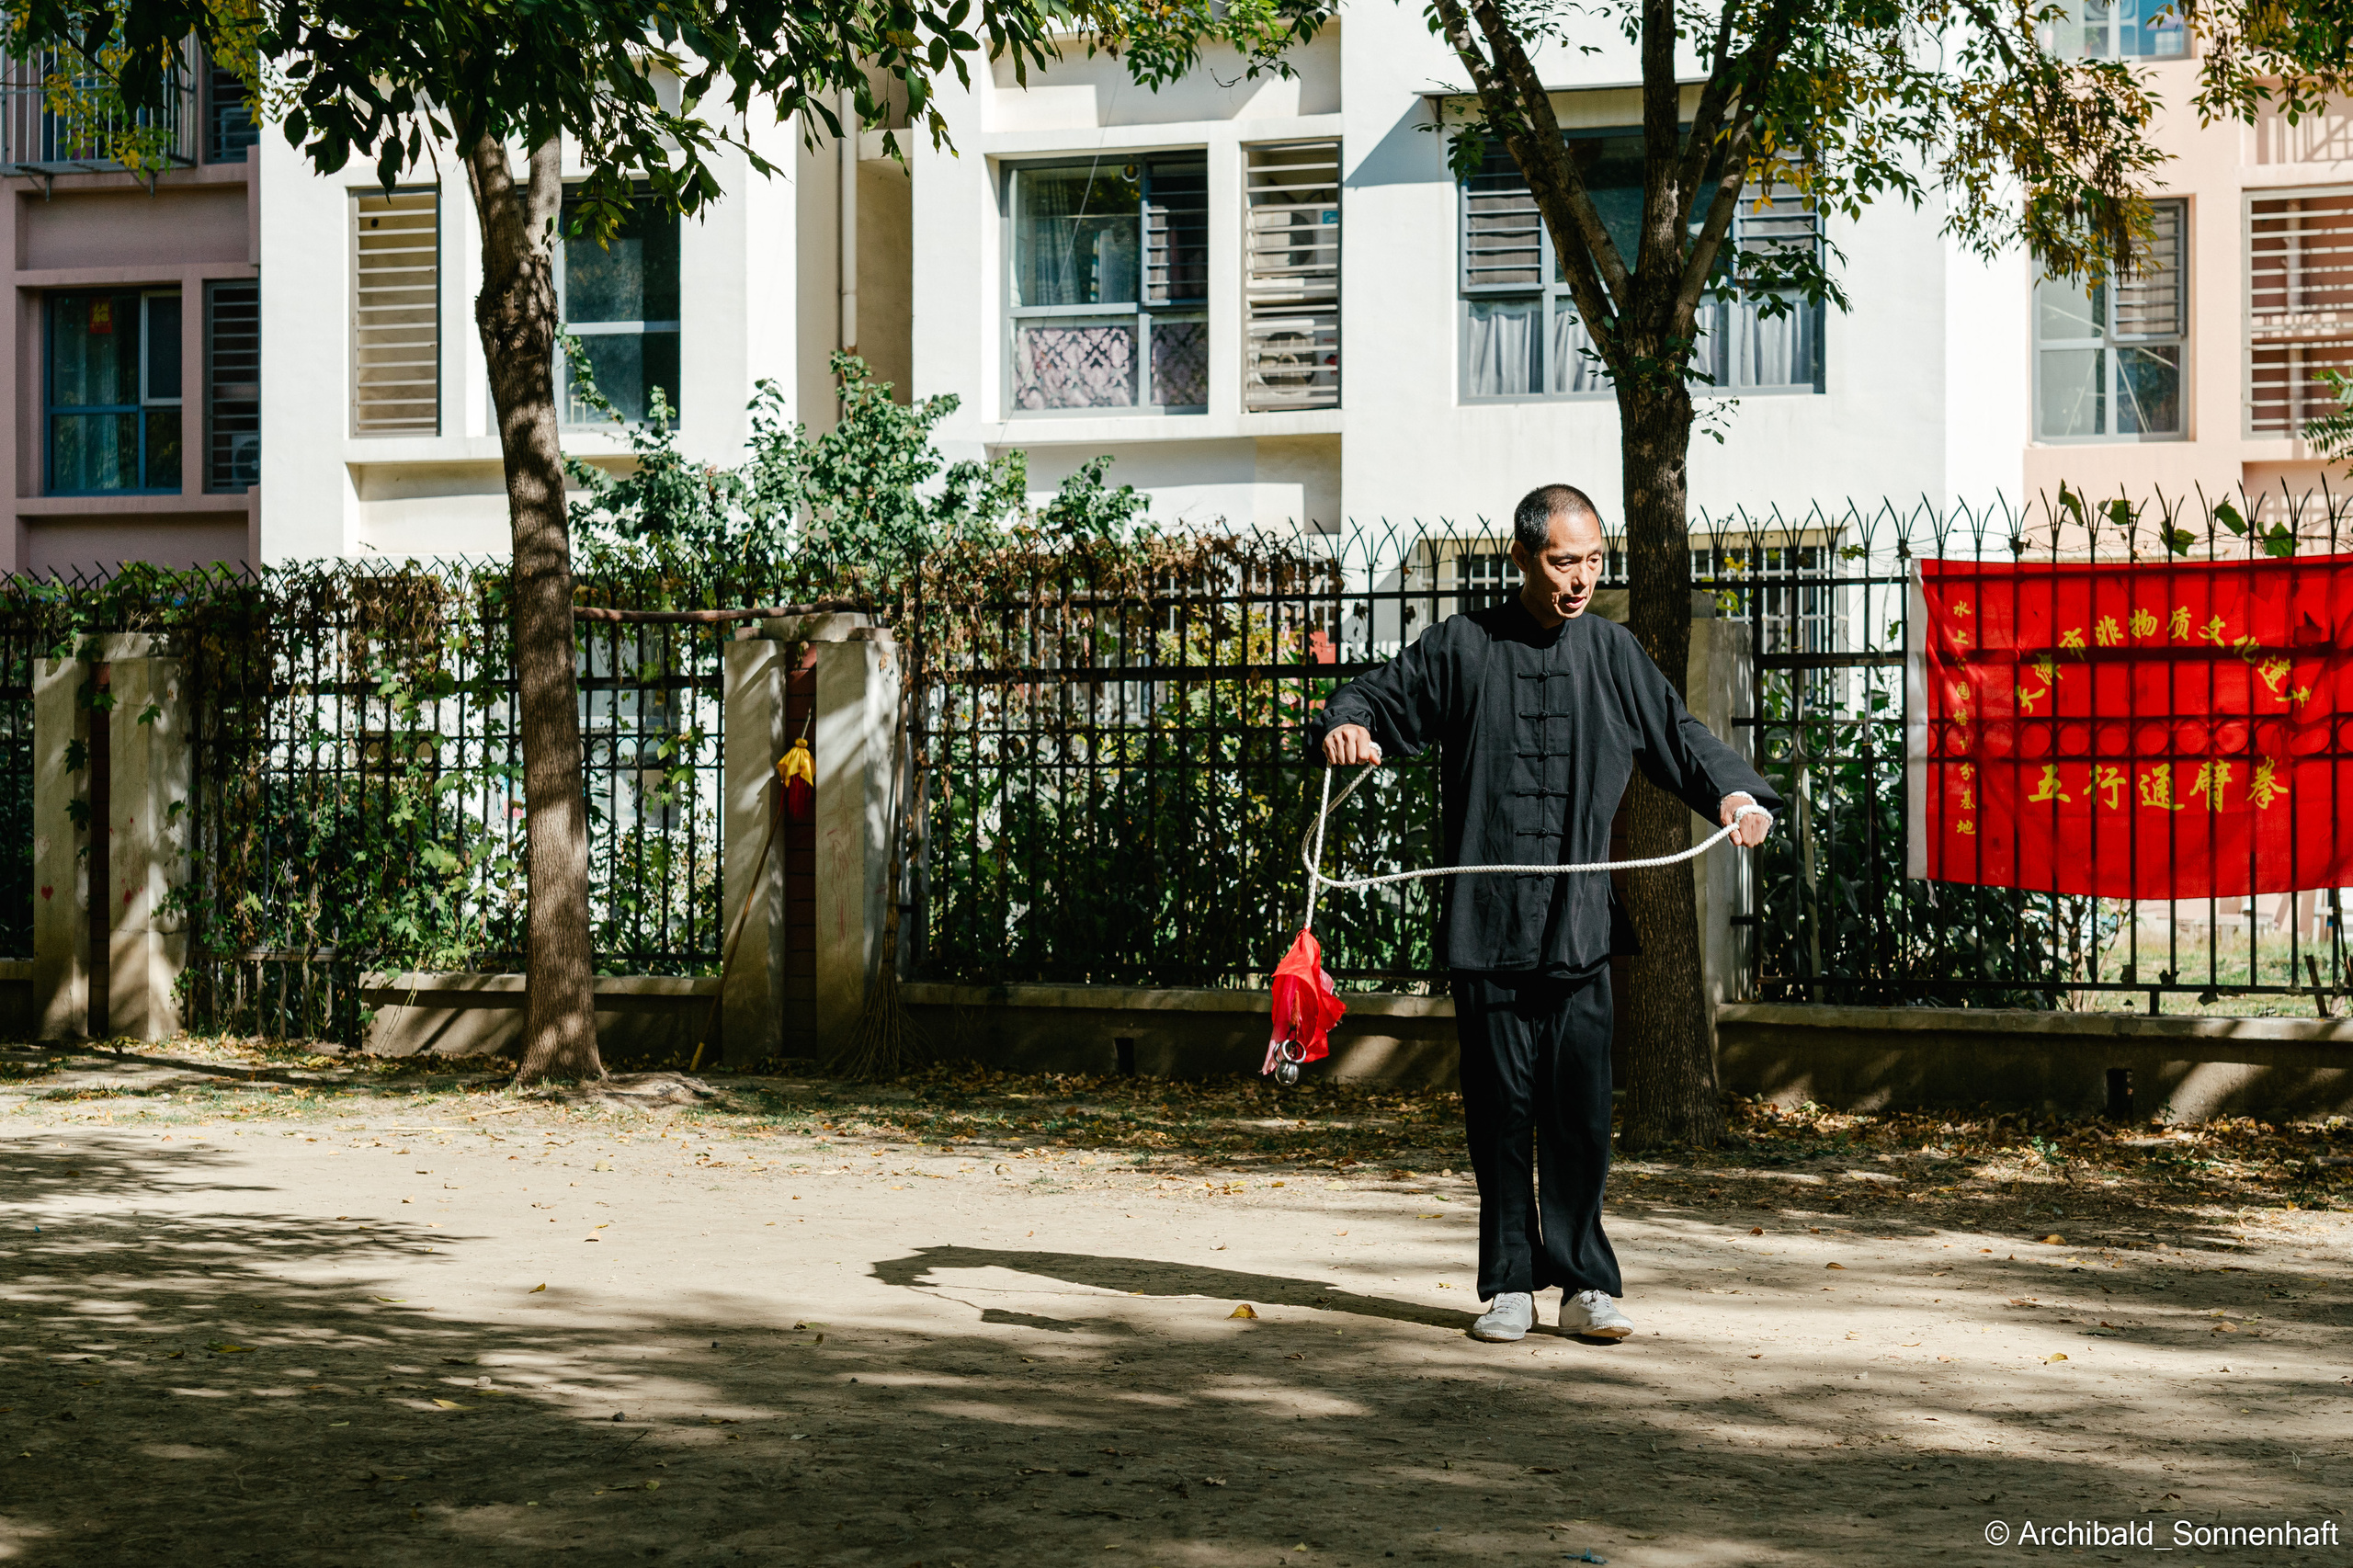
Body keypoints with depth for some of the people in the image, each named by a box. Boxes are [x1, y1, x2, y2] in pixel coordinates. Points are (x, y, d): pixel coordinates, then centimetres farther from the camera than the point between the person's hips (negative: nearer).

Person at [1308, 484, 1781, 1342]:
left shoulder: (1612, 653, 11)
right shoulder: (1461, 647, 5)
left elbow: (1678, 737, 18)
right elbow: (1379, 697, 12)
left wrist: (1732, 791, 0)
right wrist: (1345, 725, -11)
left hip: (1578, 924, 1)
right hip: (1485, 924, -1)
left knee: (1581, 1107, -2)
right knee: (1501, 1107, 2)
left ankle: (1584, 1284, 6)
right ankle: (1509, 1285, 11)